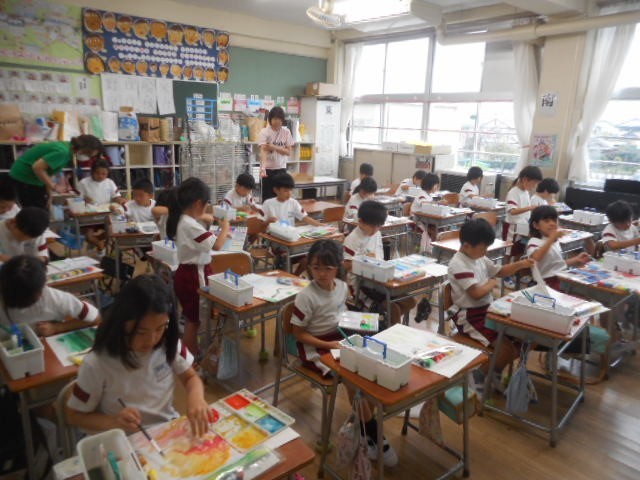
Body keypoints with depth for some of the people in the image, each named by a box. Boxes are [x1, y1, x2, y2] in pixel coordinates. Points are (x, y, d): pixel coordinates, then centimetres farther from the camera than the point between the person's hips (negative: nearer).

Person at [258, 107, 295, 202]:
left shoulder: (286, 132, 0)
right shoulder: (264, 132, -9)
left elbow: (288, 152, -2)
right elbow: (263, 151, -22)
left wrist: (274, 147, -18)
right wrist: (263, 168, -38)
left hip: (281, 169, 3)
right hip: (268, 169, -2)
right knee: (267, 198, 1)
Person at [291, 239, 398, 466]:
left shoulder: (342, 287, -1)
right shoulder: (306, 296, -20)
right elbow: (298, 333, -14)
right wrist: (328, 345, -20)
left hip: (339, 338, 6)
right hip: (314, 347, -6)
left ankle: (361, 426, 3)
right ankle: (374, 435, -5)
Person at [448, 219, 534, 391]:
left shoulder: (480, 258, 8)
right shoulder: (458, 265, -20)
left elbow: (500, 271, 22)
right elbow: (476, 293, -26)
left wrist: (520, 264, 6)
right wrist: (491, 284, -7)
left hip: (488, 310, 10)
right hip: (470, 317, -9)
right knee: (508, 349, -19)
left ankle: (495, 371, 20)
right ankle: (482, 376, 6)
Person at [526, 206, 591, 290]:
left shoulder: (555, 241, 18)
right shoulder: (534, 242, -11)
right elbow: (535, 258, -35)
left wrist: (576, 260, 18)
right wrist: (551, 239, -35)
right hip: (548, 283, -9)